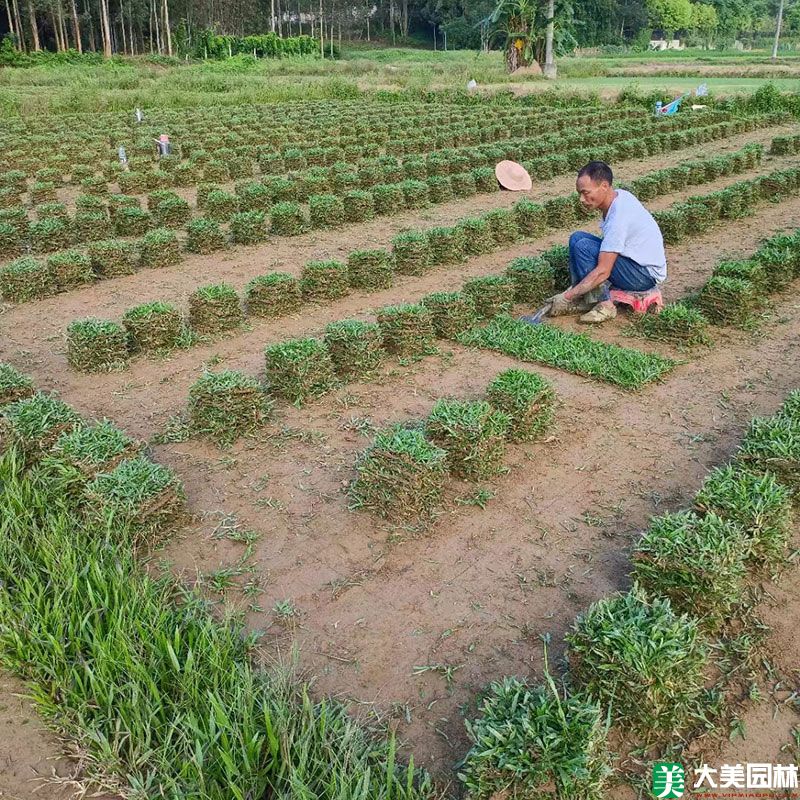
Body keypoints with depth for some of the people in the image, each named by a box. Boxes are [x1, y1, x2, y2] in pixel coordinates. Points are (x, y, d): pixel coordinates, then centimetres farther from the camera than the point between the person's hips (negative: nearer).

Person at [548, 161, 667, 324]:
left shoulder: (618, 217, -29)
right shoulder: (618, 195, -1)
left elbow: (603, 272, -30)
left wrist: (567, 297, -25)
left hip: (647, 274, -9)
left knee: (582, 247, -23)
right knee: (577, 237, 2)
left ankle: (604, 305, -13)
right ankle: (582, 300, 1)